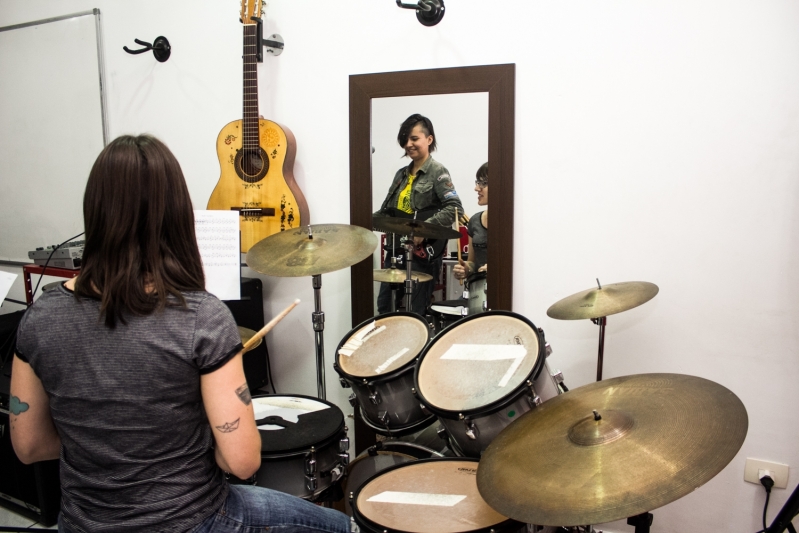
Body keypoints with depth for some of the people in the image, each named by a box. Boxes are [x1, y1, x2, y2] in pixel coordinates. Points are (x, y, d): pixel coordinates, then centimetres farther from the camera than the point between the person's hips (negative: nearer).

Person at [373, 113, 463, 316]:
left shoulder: (437, 172, -7)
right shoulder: (402, 174, 15)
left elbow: (455, 208, -19)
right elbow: (388, 210, 19)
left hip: (423, 254, -7)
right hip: (396, 251, 8)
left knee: (414, 314, -1)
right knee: (384, 309, 11)